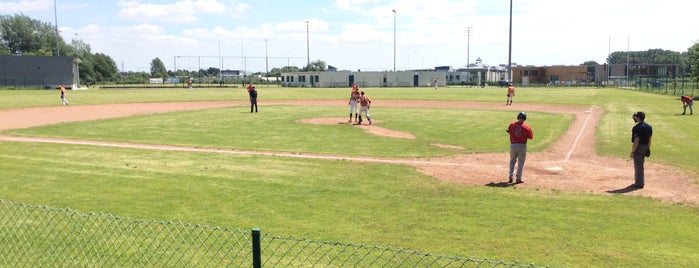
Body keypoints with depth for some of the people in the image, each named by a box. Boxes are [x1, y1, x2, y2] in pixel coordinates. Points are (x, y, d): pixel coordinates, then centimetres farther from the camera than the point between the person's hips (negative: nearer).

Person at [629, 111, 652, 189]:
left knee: (638, 166, 1)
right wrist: (648, 149, 20)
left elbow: (636, 141, -21)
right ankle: (641, 181, 31)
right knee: (640, 165, 21)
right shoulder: (649, 126, 9)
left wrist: (632, 152, -18)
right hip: (645, 147, 9)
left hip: (639, 147, -9)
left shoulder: (637, 127, -19)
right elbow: (649, 139, 13)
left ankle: (639, 183, 7)